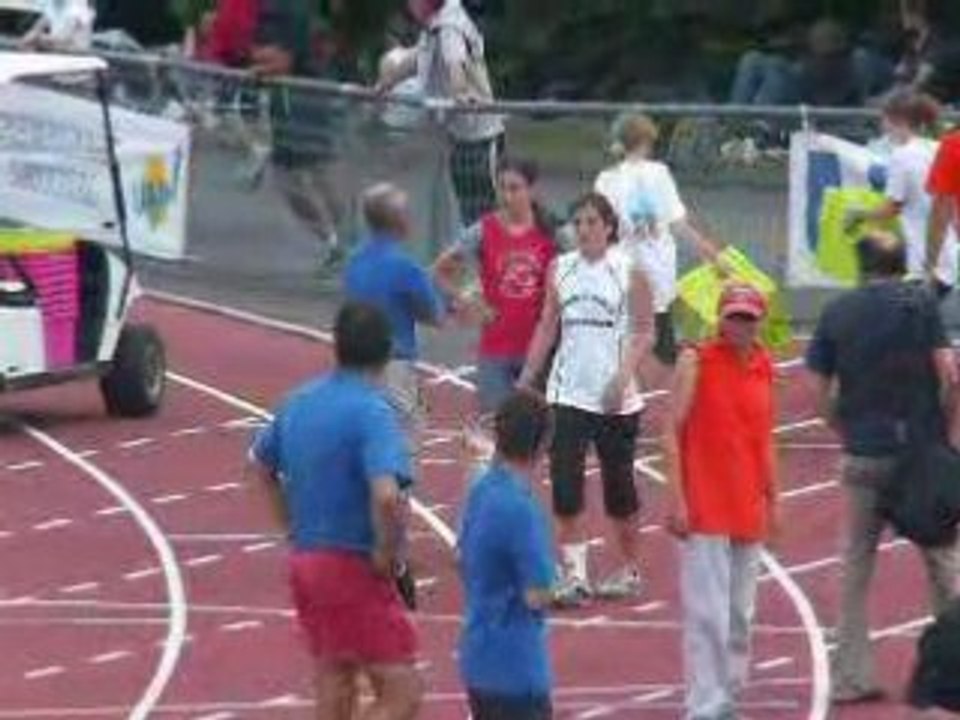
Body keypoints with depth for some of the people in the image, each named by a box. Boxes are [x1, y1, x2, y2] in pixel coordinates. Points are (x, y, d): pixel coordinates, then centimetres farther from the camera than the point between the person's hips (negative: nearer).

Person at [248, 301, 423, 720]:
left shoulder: (299, 402, 8)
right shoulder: (373, 413, -18)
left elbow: (260, 462, 25)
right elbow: (387, 496, -31)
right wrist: (387, 555, -16)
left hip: (304, 559, 8)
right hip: (353, 569, -8)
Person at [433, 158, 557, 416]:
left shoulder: (548, 234, -1)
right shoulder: (483, 232, -3)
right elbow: (441, 270, 6)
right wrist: (465, 303, -4)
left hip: (537, 345, 1)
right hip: (495, 349, -1)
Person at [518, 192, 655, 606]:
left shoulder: (628, 271, -4)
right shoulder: (560, 269, 7)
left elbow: (644, 333, -5)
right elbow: (547, 329, 12)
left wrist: (622, 377, -17)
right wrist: (525, 381, 7)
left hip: (616, 398, -3)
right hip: (568, 394, 3)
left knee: (619, 485, 8)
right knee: (565, 486, -7)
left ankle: (629, 569, 23)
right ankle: (574, 574, -6)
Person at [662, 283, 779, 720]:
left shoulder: (764, 367, 9)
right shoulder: (696, 362, -6)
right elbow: (673, 432, -8)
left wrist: (772, 500, 15)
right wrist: (677, 500, -14)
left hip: (749, 510, 6)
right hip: (704, 509, -6)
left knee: (741, 614, 10)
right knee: (707, 613, -9)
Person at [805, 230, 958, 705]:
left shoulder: (837, 313, 3)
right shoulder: (920, 302, -3)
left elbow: (818, 390, 2)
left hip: (864, 453, 2)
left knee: (857, 563, 10)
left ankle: (851, 675, 10)